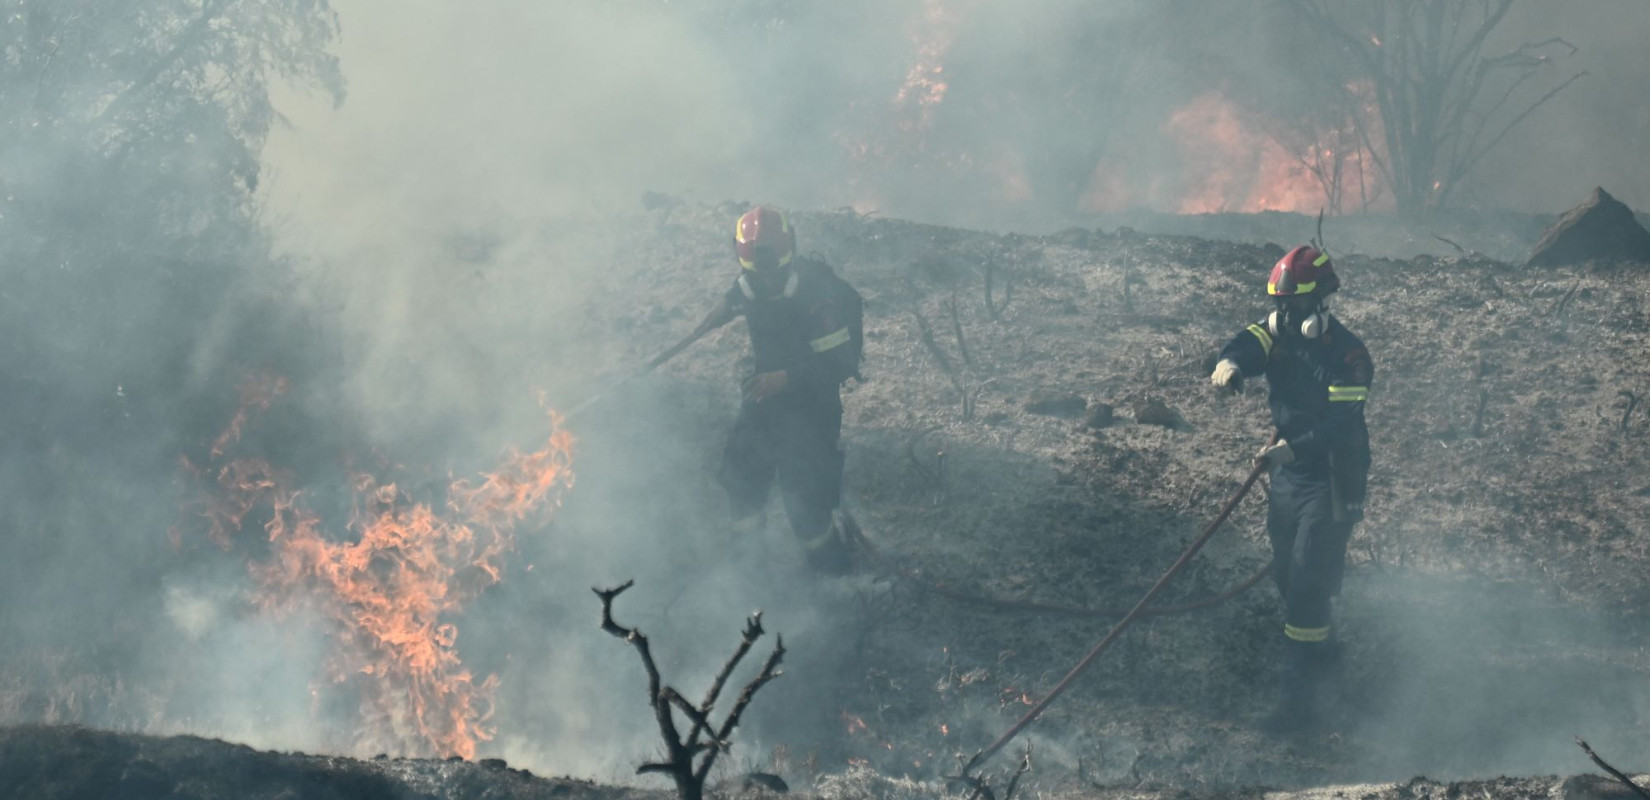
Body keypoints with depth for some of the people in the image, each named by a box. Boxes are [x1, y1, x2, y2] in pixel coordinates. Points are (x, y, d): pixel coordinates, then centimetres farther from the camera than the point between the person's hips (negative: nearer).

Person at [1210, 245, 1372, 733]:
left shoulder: (1346, 356, -20)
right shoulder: (1278, 333, 2)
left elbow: (1342, 427, -28)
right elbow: (1248, 345, -16)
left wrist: (1292, 447, -43)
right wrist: (1230, 364, -40)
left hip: (1331, 485, -8)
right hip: (1288, 477, 8)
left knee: (1307, 587, -12)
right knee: (1286, 577, 20)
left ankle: (1302, 701, -10)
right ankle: (1326, 654, 45)